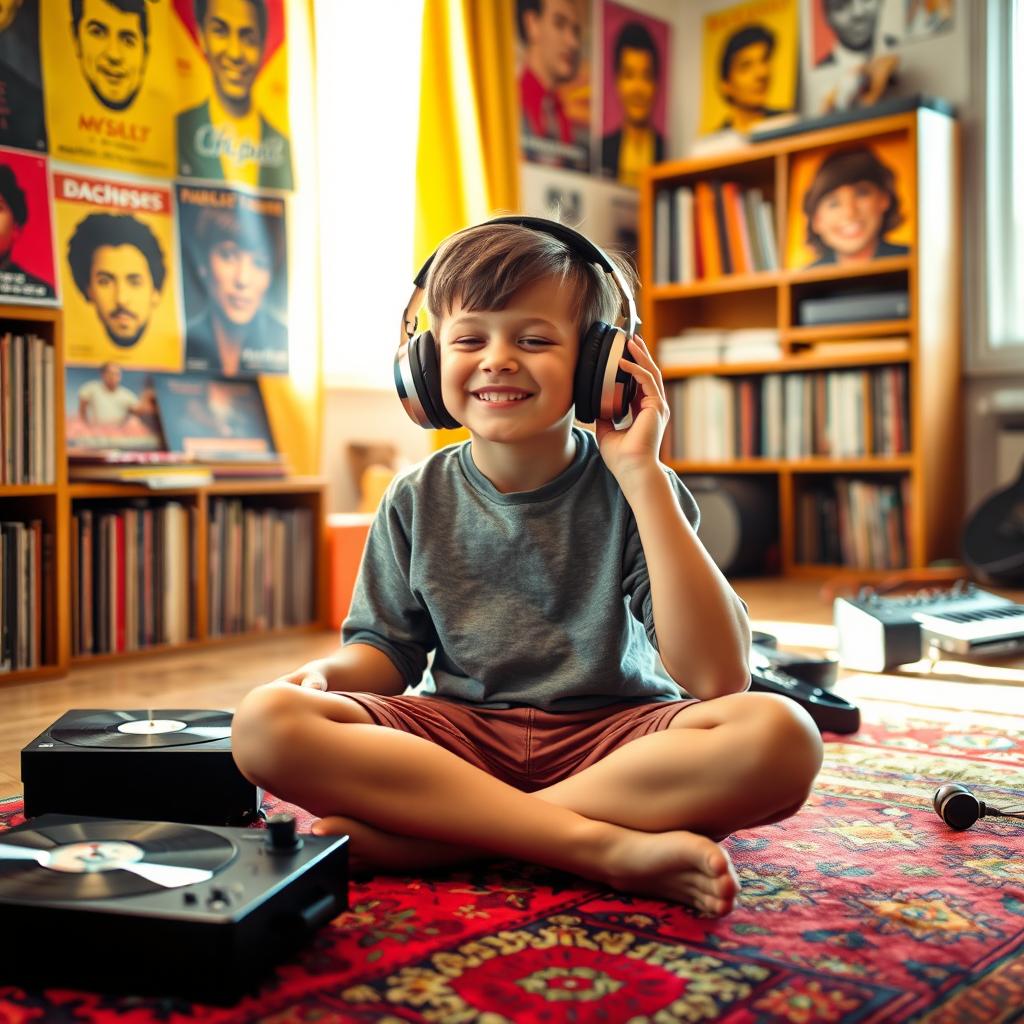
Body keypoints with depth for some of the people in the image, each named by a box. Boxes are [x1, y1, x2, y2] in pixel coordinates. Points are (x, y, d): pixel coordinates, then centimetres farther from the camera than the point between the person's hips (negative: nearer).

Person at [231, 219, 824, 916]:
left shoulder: (630, 490, -6)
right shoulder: (419, 500, 3)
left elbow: (719, 677, -18)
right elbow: (387, 649, 10)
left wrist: (641, 473, -20)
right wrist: (329, 672, -14)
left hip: (611, 736, -1)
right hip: (461, 735, 2)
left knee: (780, 736, -32)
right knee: (266, 723, -24)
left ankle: (417, 833, -23)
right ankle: (610, 846, -25)